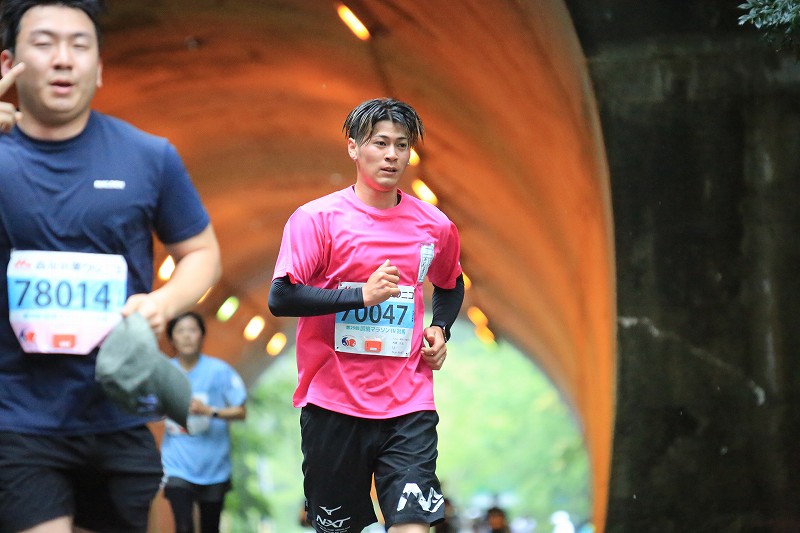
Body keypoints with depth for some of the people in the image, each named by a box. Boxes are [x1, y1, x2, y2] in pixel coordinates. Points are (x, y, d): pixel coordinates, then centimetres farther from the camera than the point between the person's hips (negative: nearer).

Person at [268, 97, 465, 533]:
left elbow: (450, 285, 29)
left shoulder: (435, 226, 8)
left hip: (408, 403, 2)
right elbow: (280, 299, -12)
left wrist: (440, 329, 9)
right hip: (333, 403, -2)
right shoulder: (316, 218, -4)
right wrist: (360, 294, -19)